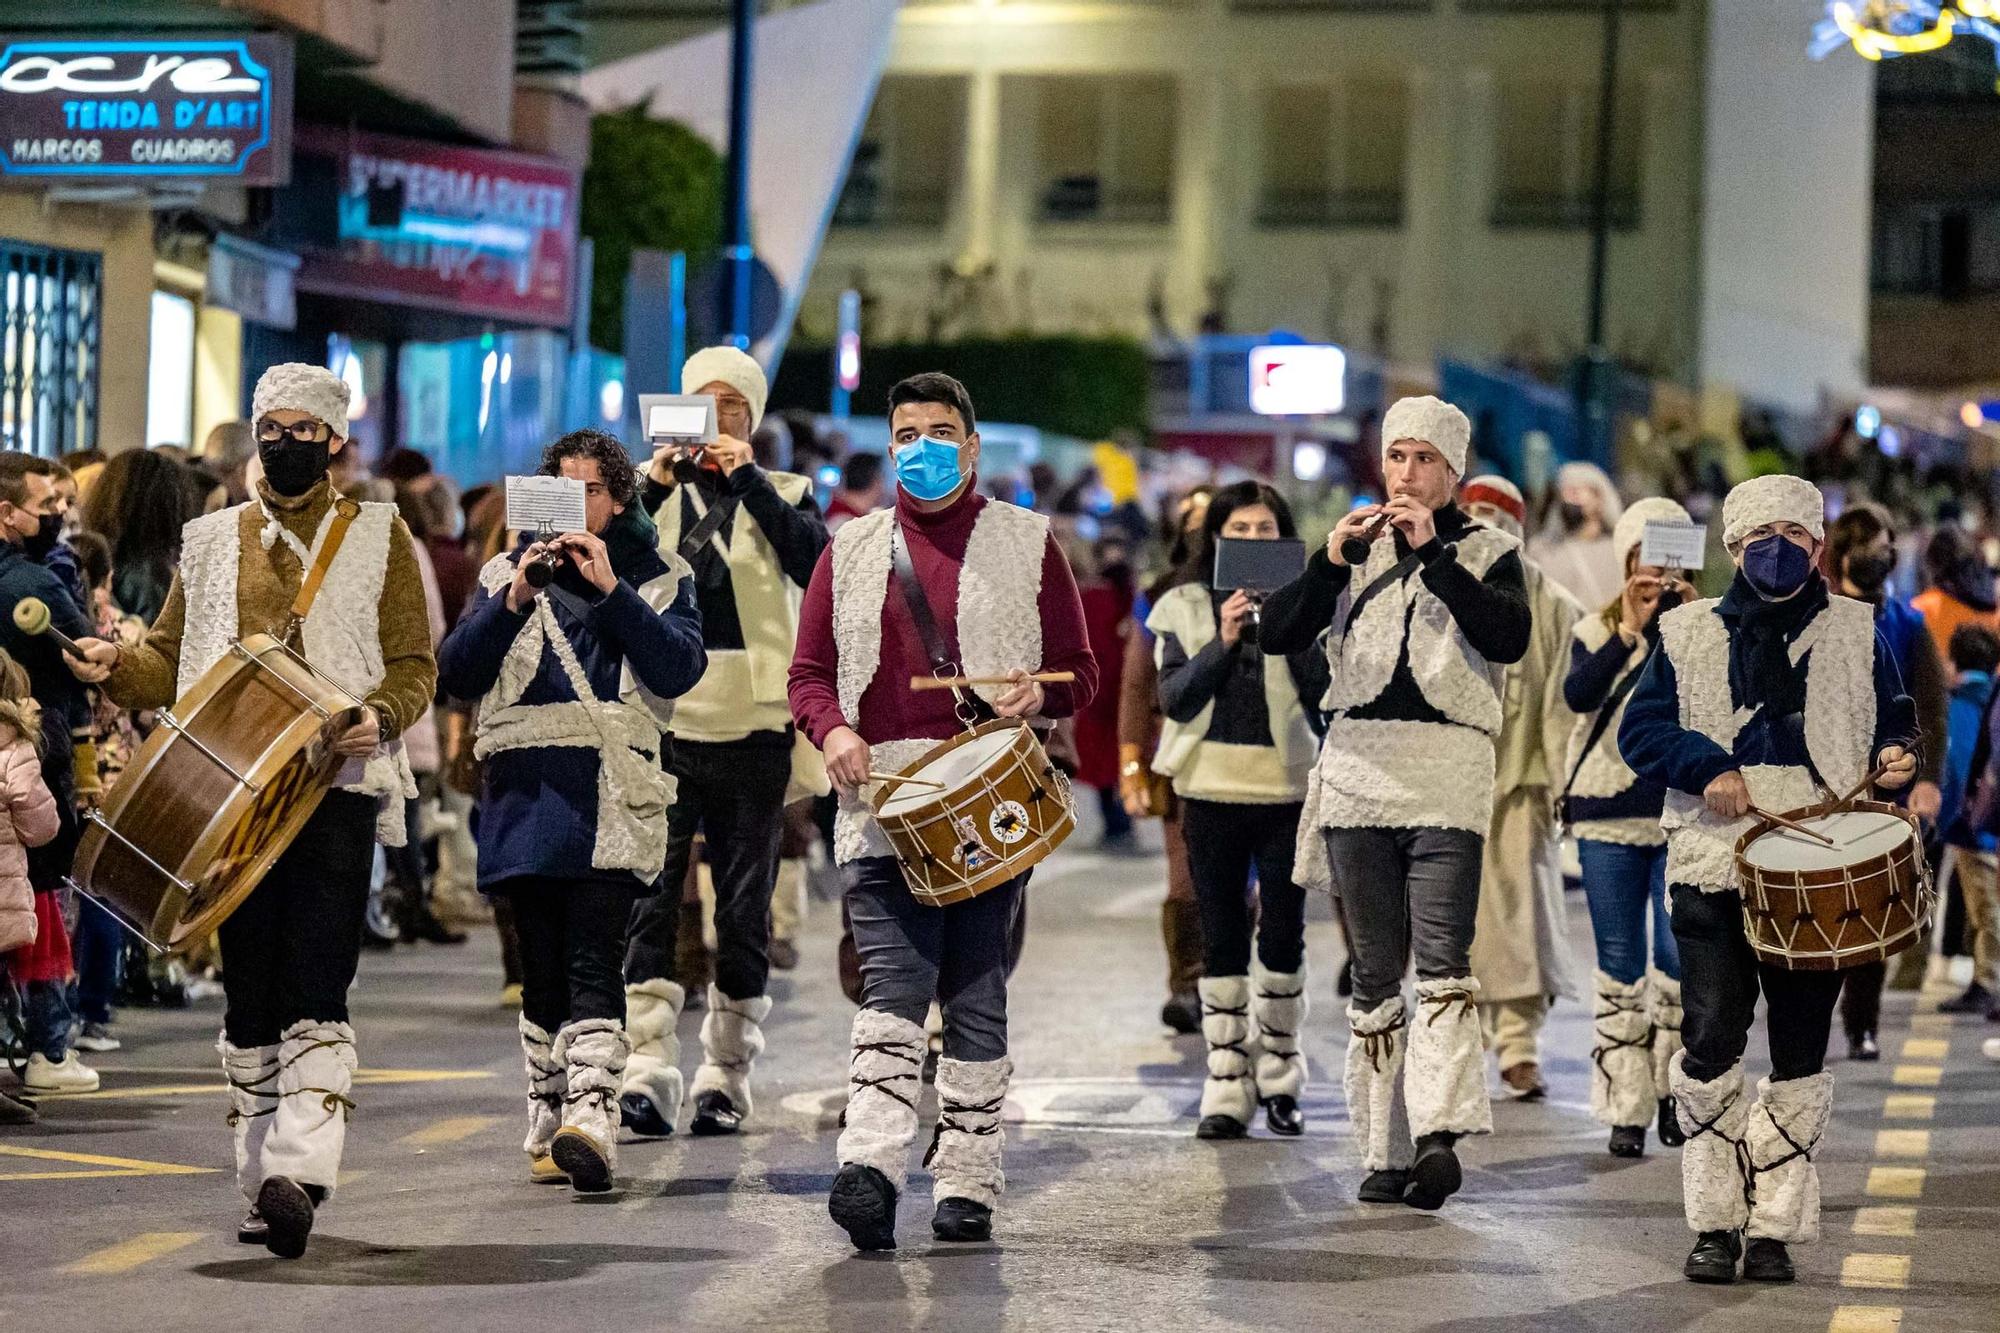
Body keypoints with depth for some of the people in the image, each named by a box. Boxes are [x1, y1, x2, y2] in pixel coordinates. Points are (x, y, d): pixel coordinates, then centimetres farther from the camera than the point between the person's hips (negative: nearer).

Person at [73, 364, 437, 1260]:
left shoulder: (377, 534, 8)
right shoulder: (214, 541, 16)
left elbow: (415, 665, 5)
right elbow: (169, 662, 15)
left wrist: (379, 716, -16)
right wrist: (116, 665, -7)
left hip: (336, 787, -3)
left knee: (314, 991, -13)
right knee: (248, 991, 6)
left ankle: (299, 1173, -21)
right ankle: (263, 1181, 14)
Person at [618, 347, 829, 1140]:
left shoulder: (782, 495, 11)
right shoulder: (651, 488, 12)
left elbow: (815, 564, -9)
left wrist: (748, 480, -13)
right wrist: (654, 490, -14)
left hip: (751, 726, 0)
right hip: (661, 721, 0)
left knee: (744, 907, 5)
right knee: (648, 899, -10)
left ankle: (727, 1075, 12)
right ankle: (647, 1071, -15)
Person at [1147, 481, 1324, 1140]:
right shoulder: (1185, 608, 5)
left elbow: (1325, 695, -6)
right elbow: (1174, 698, -5)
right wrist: (1222, 642, -16)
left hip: (1288, 789, 0)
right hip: (1212, 789, 1)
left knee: (1283, 934, 0)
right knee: (1221, 938, 3)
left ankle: (1279, 1079, 13)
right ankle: (1226, 1086, 6)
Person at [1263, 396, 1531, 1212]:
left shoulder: (1487, 552, 8)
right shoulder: (1358, 549, 16)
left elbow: (1509, 636, -12)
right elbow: (1278, 635, 5)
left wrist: (1432, 553, -16)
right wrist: (1330, 561, -10)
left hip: (1448, 776, -4)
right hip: (1359, 769, 4)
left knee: (1442, 959, -18)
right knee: (1375, 971, 5)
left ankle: (1440, 1136, -29)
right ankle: (1384, 1152, 9)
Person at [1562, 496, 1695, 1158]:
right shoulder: (1597, 631, 9)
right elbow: (1577, 694, -10)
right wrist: (1629, 633, -19)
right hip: (1607, 813, 1)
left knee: (1681, 955, -9)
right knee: (1619, 966, 2)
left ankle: (1674, 1089, 10)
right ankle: (1626, 1109, 6)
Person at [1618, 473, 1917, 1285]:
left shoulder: (1855, 632, 13)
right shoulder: (1690, 633, 11)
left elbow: (1893, 723, 16)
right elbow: (1641, 728, 6)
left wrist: (1895, 761, -7)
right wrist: (1706, 769, -11)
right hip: (1714, 862, -1)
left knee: (1800, 1054, 1)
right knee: (1711, 1040, -7)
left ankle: (1774, 1228, 10)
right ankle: (1713, 1224, 4)